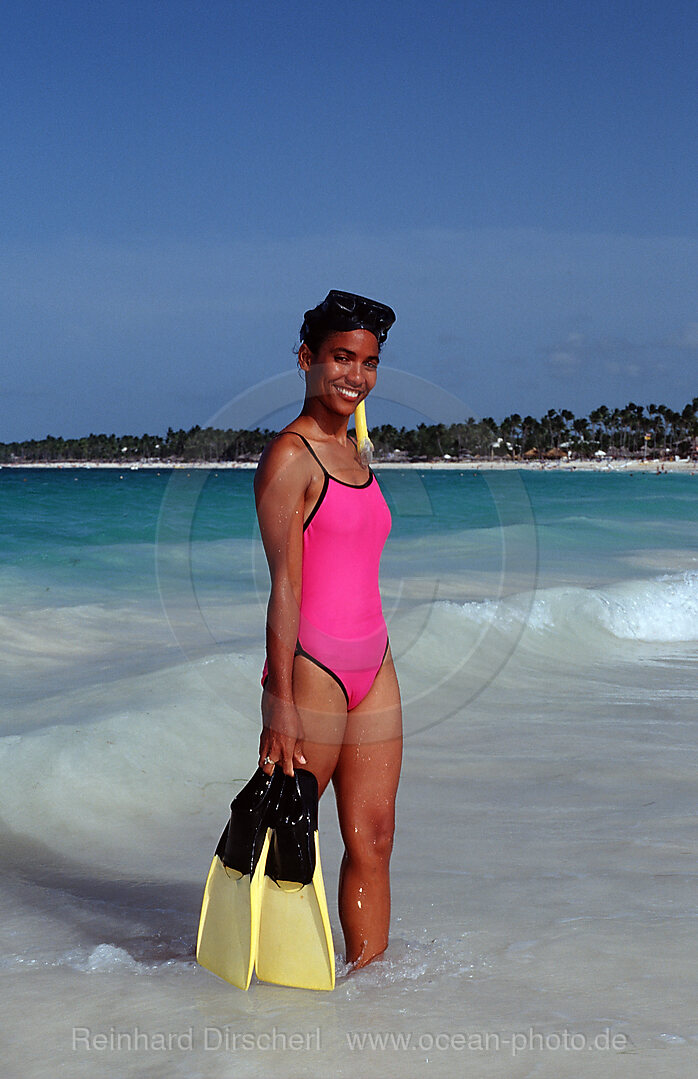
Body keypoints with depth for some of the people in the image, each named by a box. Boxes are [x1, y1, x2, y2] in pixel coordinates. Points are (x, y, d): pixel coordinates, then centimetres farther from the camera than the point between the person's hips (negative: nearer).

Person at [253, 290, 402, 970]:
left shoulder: (353, 455, 16)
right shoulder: (288, 456, -10)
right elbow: (285, 584, -16)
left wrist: (374, 668, 19)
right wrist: (280, 704, -19)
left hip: (373, 666, 8)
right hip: (312, 667, -8)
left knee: (373, 838, 8)